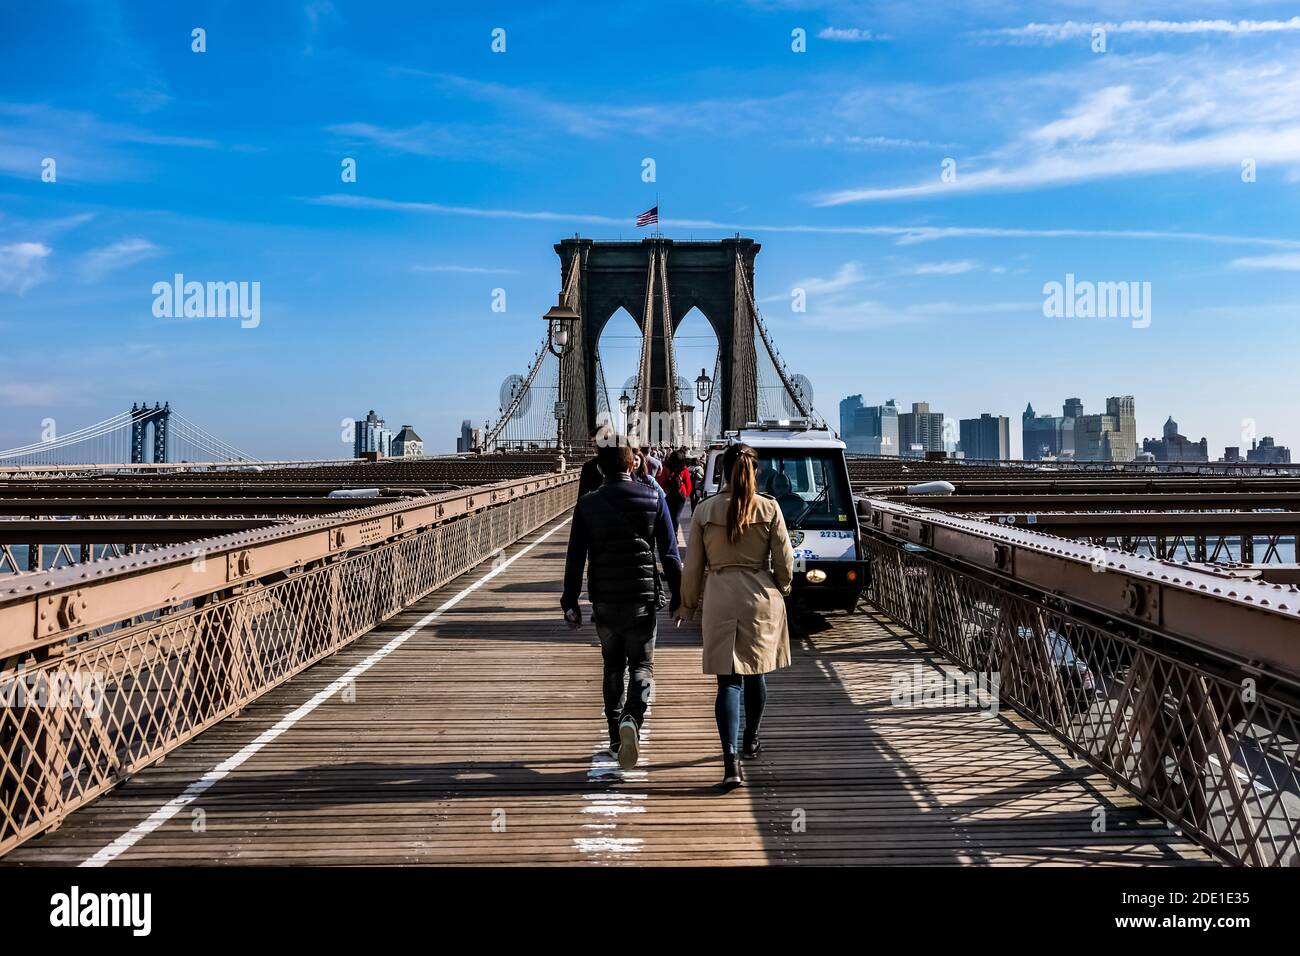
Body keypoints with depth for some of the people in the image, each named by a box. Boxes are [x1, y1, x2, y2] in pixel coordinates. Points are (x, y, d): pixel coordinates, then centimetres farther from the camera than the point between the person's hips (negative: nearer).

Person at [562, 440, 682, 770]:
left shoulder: (587, 504, -1)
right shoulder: (653, 499, -3)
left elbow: (575, 558, 0)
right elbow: (670, 554, -3)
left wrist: (570, 601, 7)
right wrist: (676, 595, 5)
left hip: (604, 601, 1)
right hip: (643, 598, -1)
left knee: (613, 668, 16)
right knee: (642, 665, 9)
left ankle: (617, 739, 18)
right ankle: (632, 719, -18)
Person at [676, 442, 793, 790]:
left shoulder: (705, 510, -4)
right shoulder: (769, 508, -5)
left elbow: (693, 565, 0)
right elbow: (784, 559, 0)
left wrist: (688, 605, 13)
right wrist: (782, 587, 20)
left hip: (721, 599, -1)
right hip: (762, 598, 1)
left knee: (729, 680, -1)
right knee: (756, 674, 19)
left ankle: (731, 759, -15)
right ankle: (750, 742, 36)